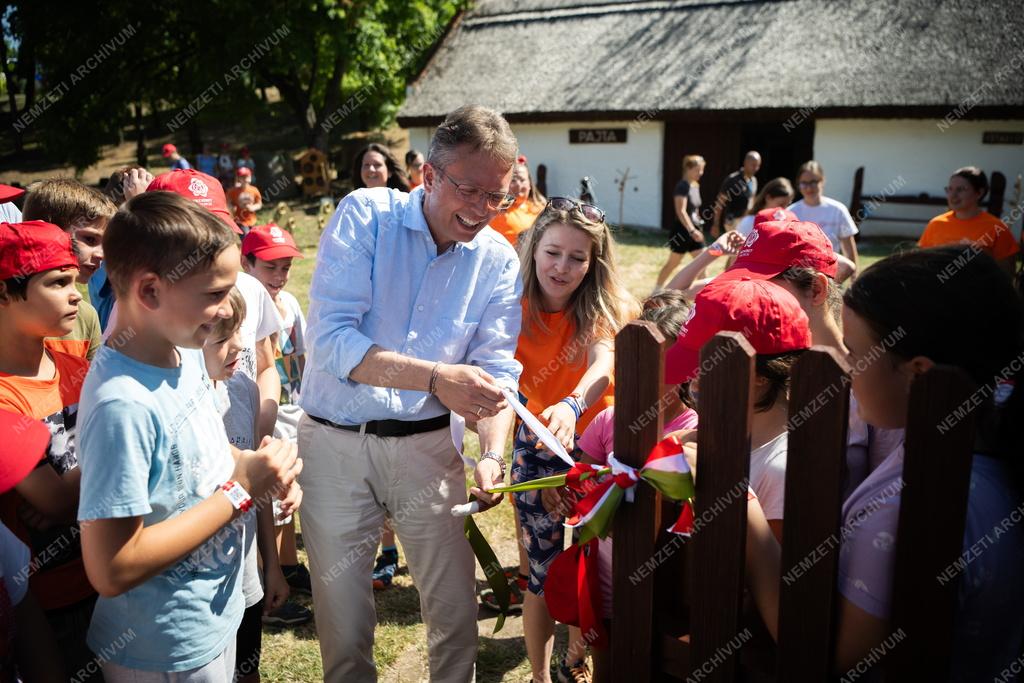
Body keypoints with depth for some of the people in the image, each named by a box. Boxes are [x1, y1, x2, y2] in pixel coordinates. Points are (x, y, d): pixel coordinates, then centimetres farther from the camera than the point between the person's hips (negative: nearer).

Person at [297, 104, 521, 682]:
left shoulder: (499, 261, -1)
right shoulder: (365, 215, -10)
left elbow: (497, 369, -5)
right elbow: (332, 338, -20)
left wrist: (493, 453, -22)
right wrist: (436, 376, -28)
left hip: (427, 442, 2)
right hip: (334, 440, -2)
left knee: (456, 612, 8)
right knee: (344, 621, 10)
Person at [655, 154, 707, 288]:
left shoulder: (696, 186, 10)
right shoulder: (682, 186, -17)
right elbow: (681, 211, -25)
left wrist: (697, 229, 19)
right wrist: (692, 230, -30)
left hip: (694, 229, 8)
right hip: (682, 230, -8)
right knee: (672, 264, 4)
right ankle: (656, 291, 17)